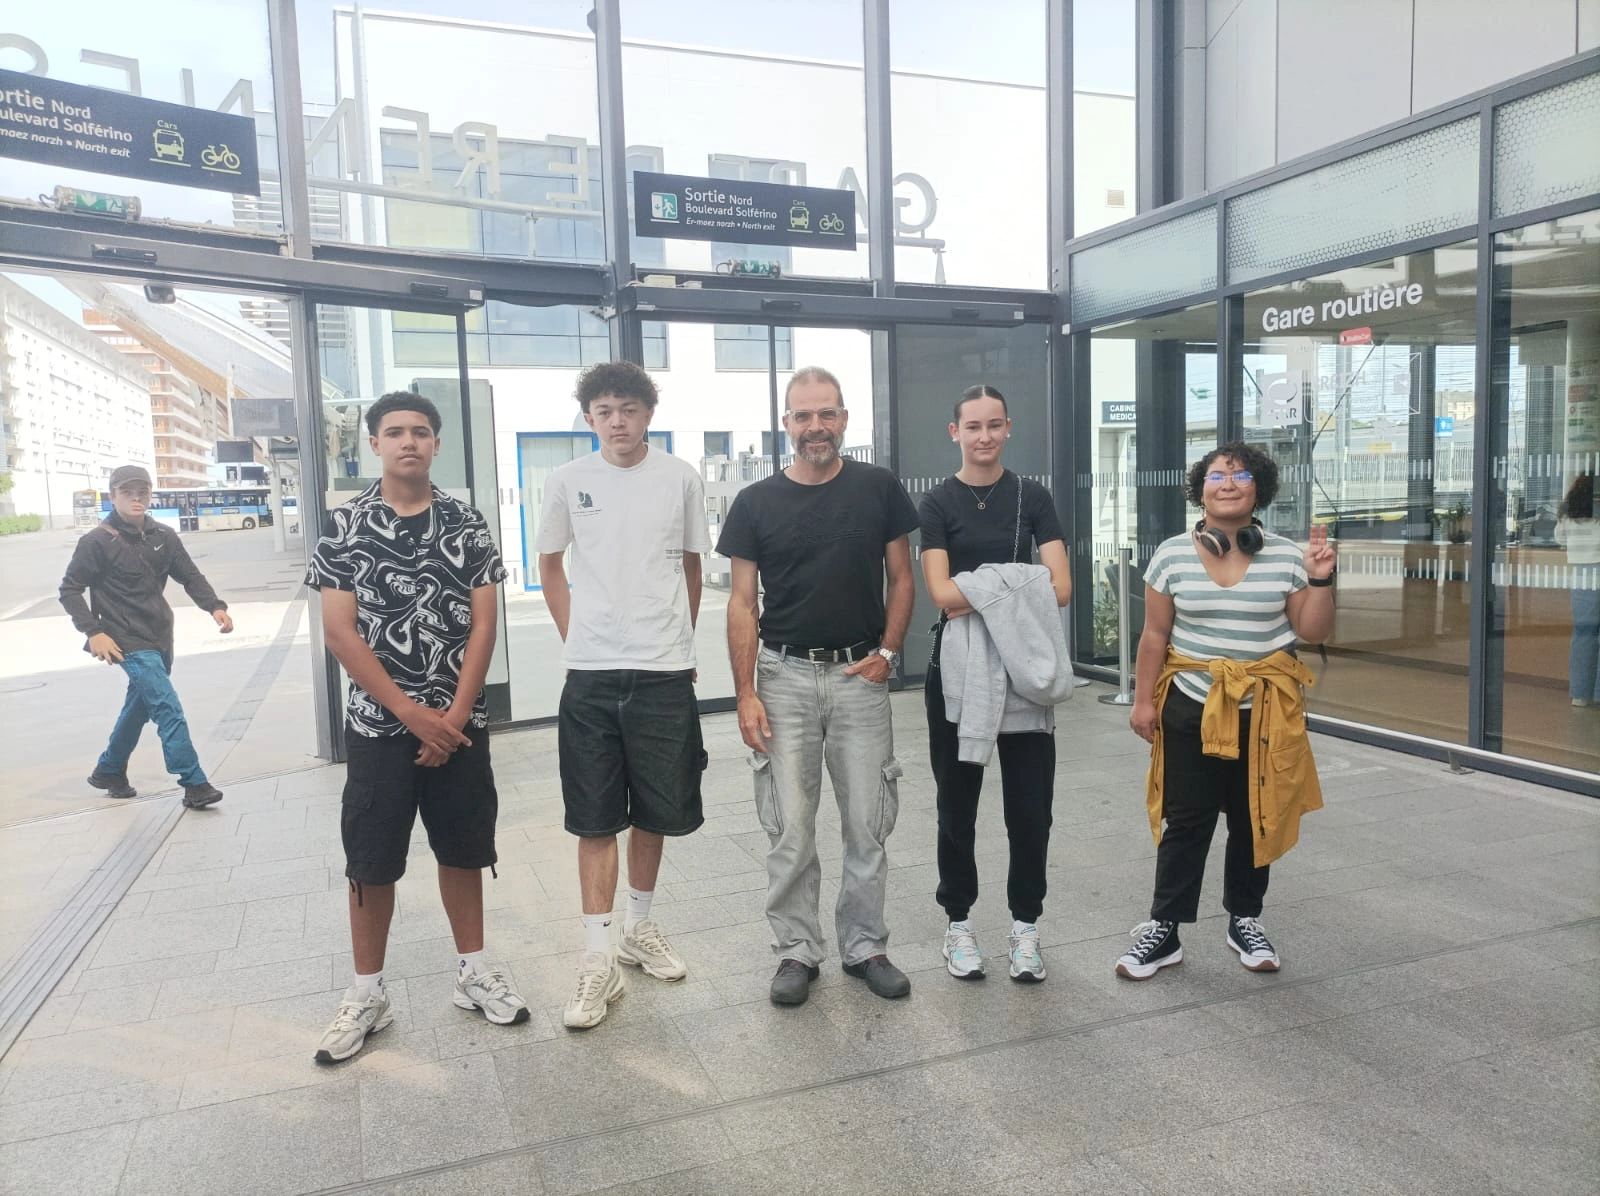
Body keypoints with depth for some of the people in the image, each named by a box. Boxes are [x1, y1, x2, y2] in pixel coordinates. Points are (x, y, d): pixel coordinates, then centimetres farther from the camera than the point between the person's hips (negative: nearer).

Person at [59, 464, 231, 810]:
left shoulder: (164, 537, 6)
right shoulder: (98, 541, -8)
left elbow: (190, 576, 5)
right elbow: (70, 589, -4)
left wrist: (215, 607, -13)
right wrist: (93, 632, -16)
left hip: (160, 639, 7)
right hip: (130, 642, -6)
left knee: (139, 707, 20)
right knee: (169, 710, -14)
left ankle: (108, 771, 40)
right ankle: (195, 785, -12)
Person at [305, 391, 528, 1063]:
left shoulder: (466, 523, 1)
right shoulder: (344, 525, -2)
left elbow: (483, 623, -2)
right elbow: (339, 632, -7)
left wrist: (455, 714, -10)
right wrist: (411, 712, -12)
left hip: (458, 722, 1)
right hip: (378, 724, -1)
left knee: (462, 849, 12)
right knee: (371, 862, 7)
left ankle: (472, 973, 28)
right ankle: (366, 995, 23)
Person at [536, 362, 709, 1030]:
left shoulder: (680, 479, 1)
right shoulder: (567, 483, 2)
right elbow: (550, 568, 12)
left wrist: (678, 640, 9)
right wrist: (577, 639, 5)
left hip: (664, 672, 1)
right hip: (591, 674, 0)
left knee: (655, 813, 12)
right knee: (596, 820, 4)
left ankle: (640, 927, 33)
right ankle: (598, 961, 11)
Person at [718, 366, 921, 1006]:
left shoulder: (878, 488, 1)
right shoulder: (756, 502, 0)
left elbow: (901, 578, 7)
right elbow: (743, 603, 0)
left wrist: (888, 651, -6)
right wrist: (745, 694, -5)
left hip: (860, 674, 1)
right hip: (785, 676, 0)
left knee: (867, 824, 8)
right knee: (790, 829, 5)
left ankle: (865, 946, 24)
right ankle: (796, 951, 20)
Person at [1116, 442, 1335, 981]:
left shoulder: (1286, 555, -1)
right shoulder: (1172, 555, -2)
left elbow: (1313, 632, 3)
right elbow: (1155, 634, 0)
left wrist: (1320, 580, -12)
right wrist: (1144, 700, -2)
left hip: (1264, 712, 1)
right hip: (1191, 708, -1)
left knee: (1254, 820, 12)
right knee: (1186, 822, 4)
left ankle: (1245, 921, 30)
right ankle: (1163, 929, 14)